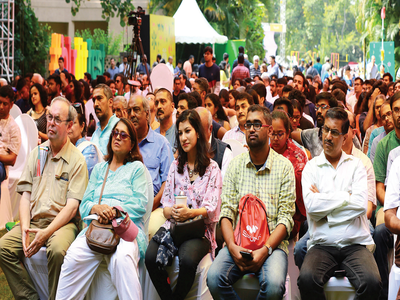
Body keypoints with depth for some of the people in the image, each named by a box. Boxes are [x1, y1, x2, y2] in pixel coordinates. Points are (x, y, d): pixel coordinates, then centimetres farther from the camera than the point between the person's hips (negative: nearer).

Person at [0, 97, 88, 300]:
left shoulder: (77, 160, -1)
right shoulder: (37, 153, 14)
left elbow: (72, 205, -8)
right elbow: (26, 194, 10)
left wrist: (46, 233, -19)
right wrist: (25, 228, -7)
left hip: (62, 222, -5)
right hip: (33, 220, 5)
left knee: (57, 249, -35)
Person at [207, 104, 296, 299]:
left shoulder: (284, 166, 3)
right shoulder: (235, 165, 11)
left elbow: (286, 217, -2)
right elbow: (227, 211, 4)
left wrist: (265, 250, -17)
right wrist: (232, 246, -14)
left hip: (272, 242, -2)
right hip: (238, 243, 2)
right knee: (214, 278, -26)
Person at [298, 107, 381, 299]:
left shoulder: (356, 165, 11)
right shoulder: (311, 167, 10)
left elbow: (361, 204, -6)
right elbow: (311, 206, -8)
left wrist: (324, 200, -3)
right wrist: (346, 196, -3)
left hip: (355, 243, 0)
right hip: (322, 245, 0)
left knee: (372, 283, -30)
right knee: (307, 279, -32)